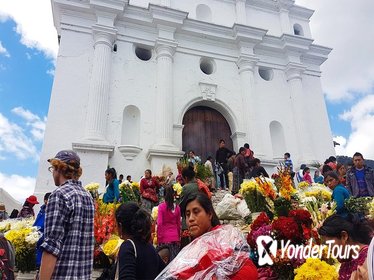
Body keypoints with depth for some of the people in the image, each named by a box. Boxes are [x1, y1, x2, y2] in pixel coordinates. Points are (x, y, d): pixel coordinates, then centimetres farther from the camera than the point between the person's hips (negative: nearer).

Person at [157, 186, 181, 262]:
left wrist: (159, 238, -2)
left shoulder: (161, 206, -8)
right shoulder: (177, 207, 1)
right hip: (175, 236, 3)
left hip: (165, 237, -3)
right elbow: (178, 223, 9)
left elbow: (159, 223, -9)